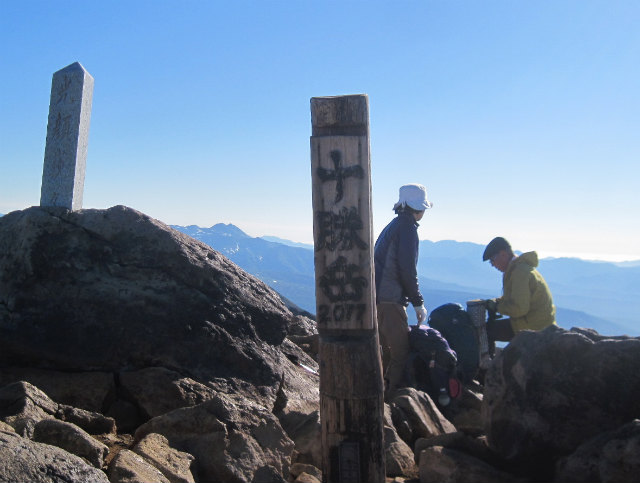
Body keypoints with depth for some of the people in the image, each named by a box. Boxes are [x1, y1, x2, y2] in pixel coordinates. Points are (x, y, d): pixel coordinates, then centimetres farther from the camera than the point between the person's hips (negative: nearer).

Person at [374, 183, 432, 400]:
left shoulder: (393, 226, 18)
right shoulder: (407, 227, -11)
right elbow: (407, 270, -16)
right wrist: (418, 302, -9)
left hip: (378, 298, 10)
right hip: (390, 300, -10)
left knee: (388, 349, 18)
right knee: (401, 351, -4)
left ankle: (381, 393, 26)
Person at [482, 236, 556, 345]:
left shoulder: (520, 272, -21)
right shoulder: (521, 266, 12)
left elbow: (519, 308, -26)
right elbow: (512, 298, 23)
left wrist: (497, 307, -12)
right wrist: (496, 301, 7)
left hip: (532, 327, -11)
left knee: (487, 329, -12)